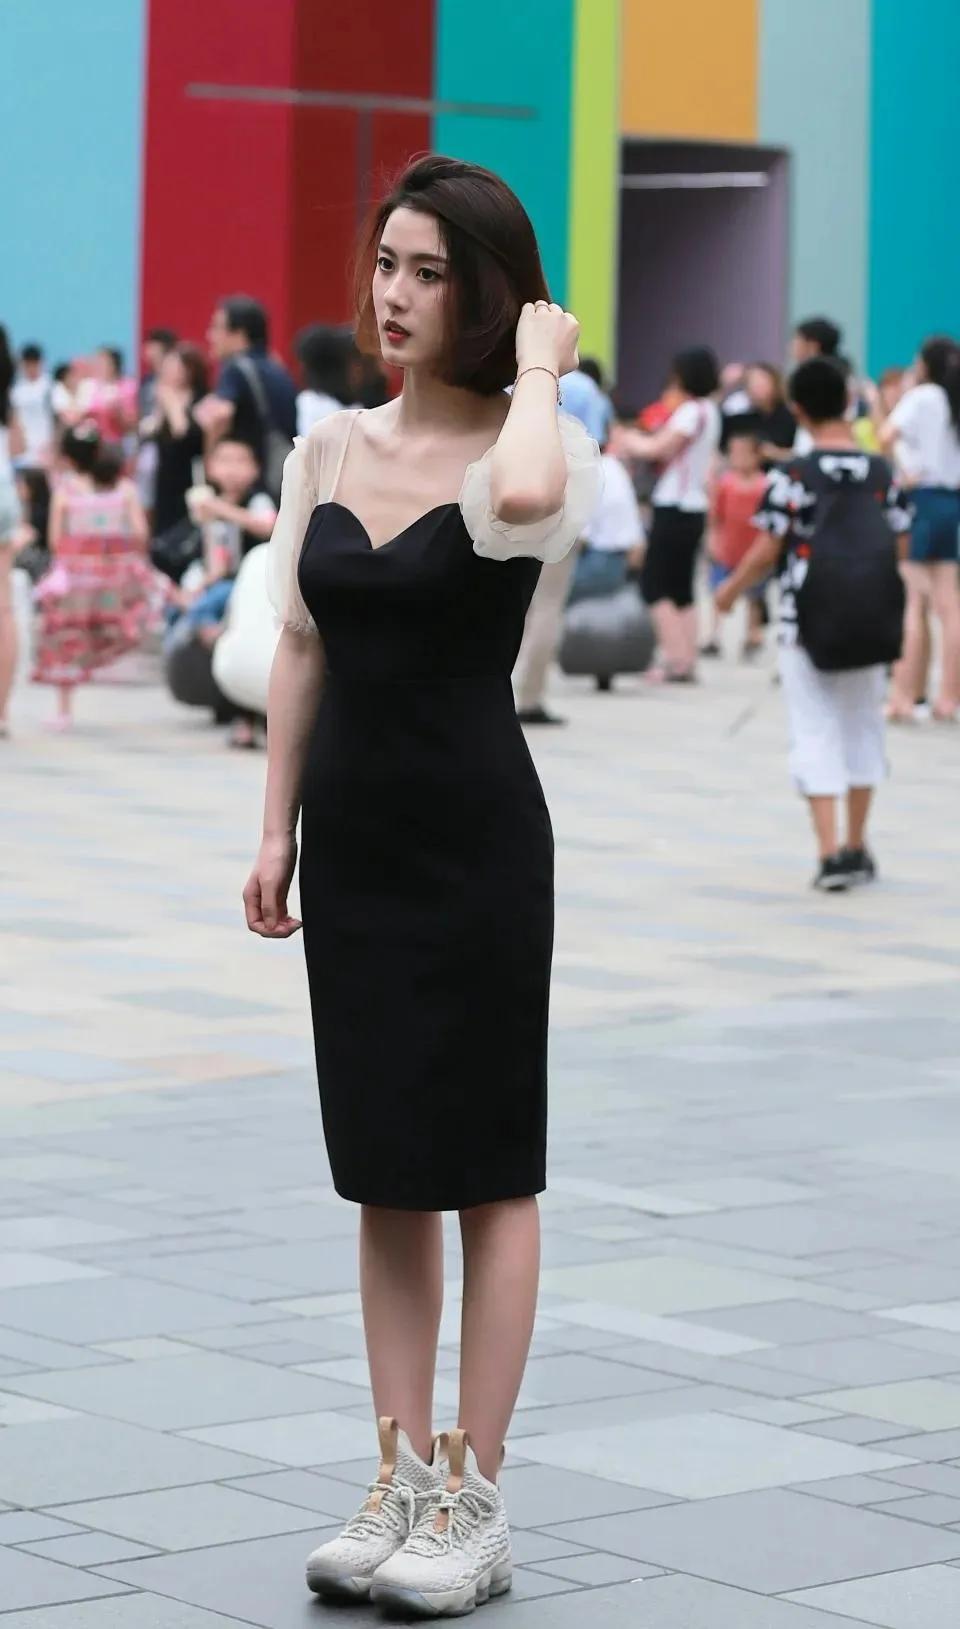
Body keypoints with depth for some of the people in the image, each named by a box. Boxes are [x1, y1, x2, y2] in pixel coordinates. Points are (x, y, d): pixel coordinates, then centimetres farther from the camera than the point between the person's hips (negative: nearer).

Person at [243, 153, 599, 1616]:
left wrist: (539, 369, -19)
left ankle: (475, 1502, 8)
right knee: (385, 1168, 11)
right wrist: (276, 827, 9)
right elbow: (301, 645, 12)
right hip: (353, 833, 6)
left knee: (485, 1166, 2)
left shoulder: (529, 448, -10)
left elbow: (525, 502, -36)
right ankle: (402, 1480, 19)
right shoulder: (330, 449, 7)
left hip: (474, 834, -6)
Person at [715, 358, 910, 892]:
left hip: (806, 623, -3)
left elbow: (766, 552, -10)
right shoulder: (882, 473, -1)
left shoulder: (792, 477, -11)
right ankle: (857, 847, 24)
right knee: (863, 725, 17)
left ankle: (831, 853, -7)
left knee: (816, 733, 1)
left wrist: (732, 589, 7)